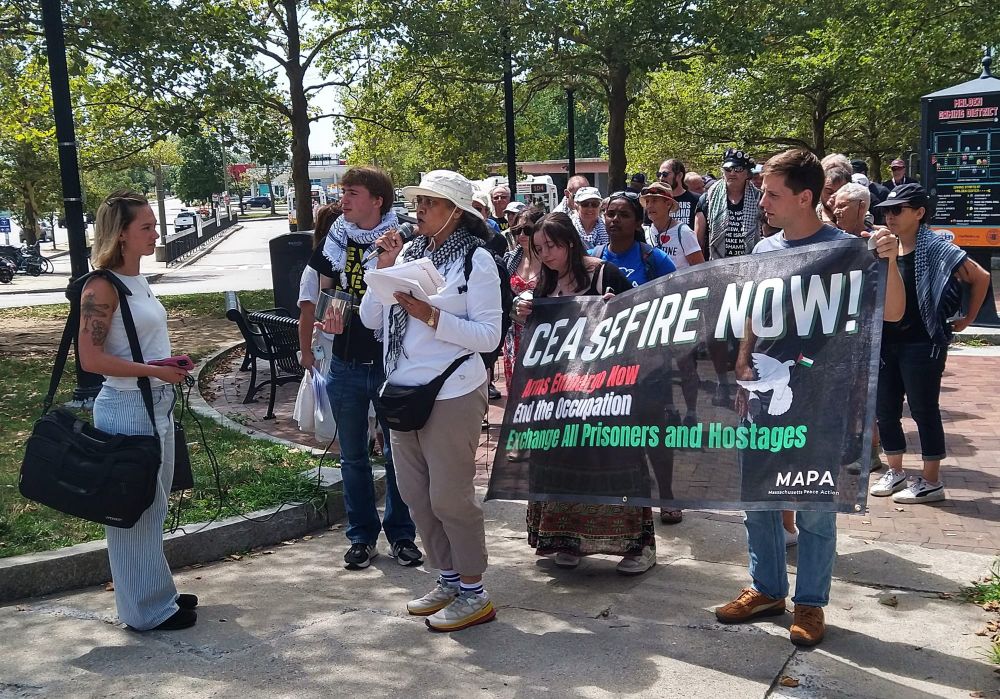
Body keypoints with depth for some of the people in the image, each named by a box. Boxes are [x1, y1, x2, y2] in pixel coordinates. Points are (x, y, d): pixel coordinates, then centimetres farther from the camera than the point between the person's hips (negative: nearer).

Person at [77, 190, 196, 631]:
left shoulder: (137, 282, 10)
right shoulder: (102, 287, -15)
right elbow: (91, 358, -20)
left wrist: (171, 366, 6)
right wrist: (155, 371, -21)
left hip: (157, 405, 9)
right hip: (127, 410, -9)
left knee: (153, 507, 18)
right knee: (134, 510, 3)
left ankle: (158, 593, 32)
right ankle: (147, 609, 15)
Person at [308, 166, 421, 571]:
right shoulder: (336, 239, 4)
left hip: (390, 362, -3)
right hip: (346, 364, 4)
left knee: (397, 452, 6)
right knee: (353, 455, 11)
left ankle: (400, 534, 21)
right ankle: (362, 536, 24)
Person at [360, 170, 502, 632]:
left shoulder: (476, 259, -8)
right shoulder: (408, 252, 8)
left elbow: (489, 336, -13)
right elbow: (371, 318, 8)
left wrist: (430, 315, -20)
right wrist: (385, 269, -3)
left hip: (451, 394, -7)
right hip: (403, 390, 7)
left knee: (449, 497, -1)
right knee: (415, 494, 14)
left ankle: (474, 594, 15)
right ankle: (448, 580, 30)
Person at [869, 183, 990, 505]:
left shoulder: (935, 248, -10)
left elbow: (980, 277, -10)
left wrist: (967, 320, -5)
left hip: (922, 345, -6)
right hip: (886, 343, 7)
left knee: (924, 410, 1)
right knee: (885, 410, 11)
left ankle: (931, 481, 12)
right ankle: (895, 472, 27)